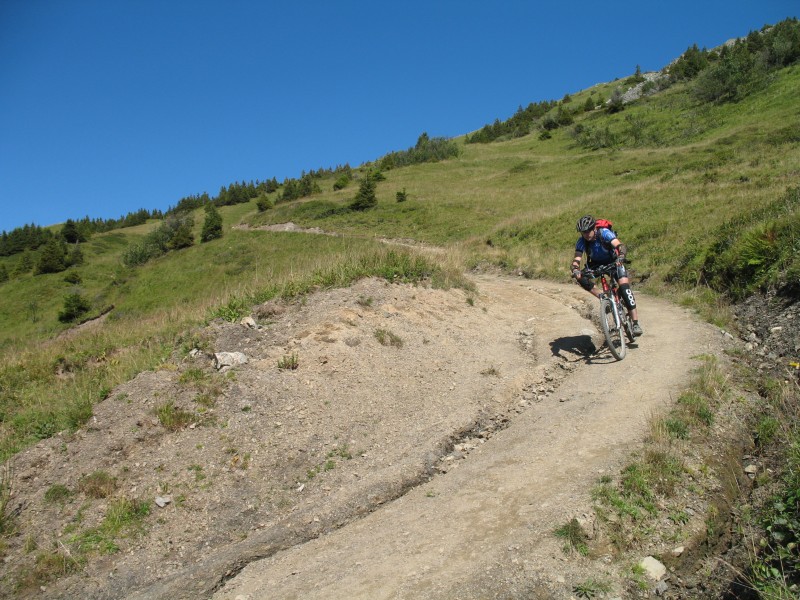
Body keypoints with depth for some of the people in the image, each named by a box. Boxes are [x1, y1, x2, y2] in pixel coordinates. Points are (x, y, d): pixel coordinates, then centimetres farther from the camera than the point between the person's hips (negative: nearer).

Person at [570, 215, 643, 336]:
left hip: (614, 262, -3)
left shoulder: (604, 233, -29)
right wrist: (575, 269, -50)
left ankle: (636, 323, -22)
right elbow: (576, 260, -27)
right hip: (596, 264, 3)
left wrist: (620, 257, -63)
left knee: (624, 285, -24)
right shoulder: (581, 241, -21)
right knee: (581, 278, -25)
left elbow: (620, 246, -41)